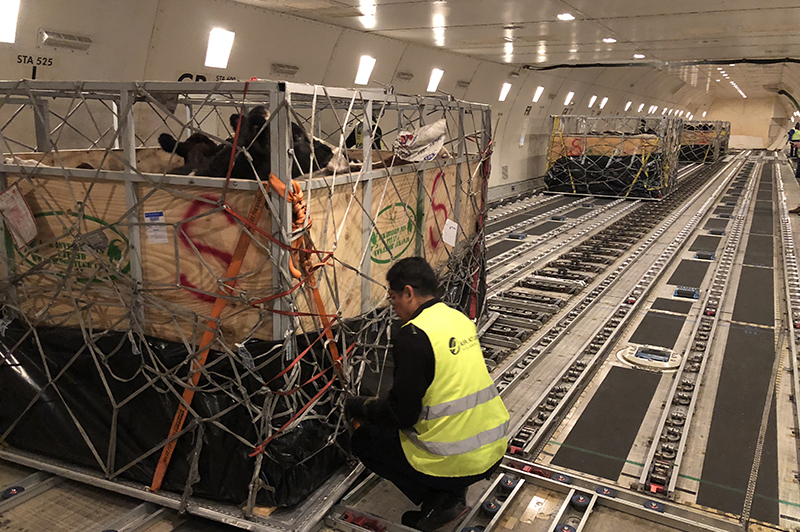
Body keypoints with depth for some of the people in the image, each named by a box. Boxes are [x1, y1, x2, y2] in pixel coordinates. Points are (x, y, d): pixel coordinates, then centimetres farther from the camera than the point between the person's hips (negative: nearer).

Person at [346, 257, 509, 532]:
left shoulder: (413, 335, -19)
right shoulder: (460, 319, 6)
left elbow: (402, 414, -17)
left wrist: (357, 407, 3)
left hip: (455, 463, -8)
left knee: (362, 441, 13)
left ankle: (439, 501, 4)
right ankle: (454, 495, 17)